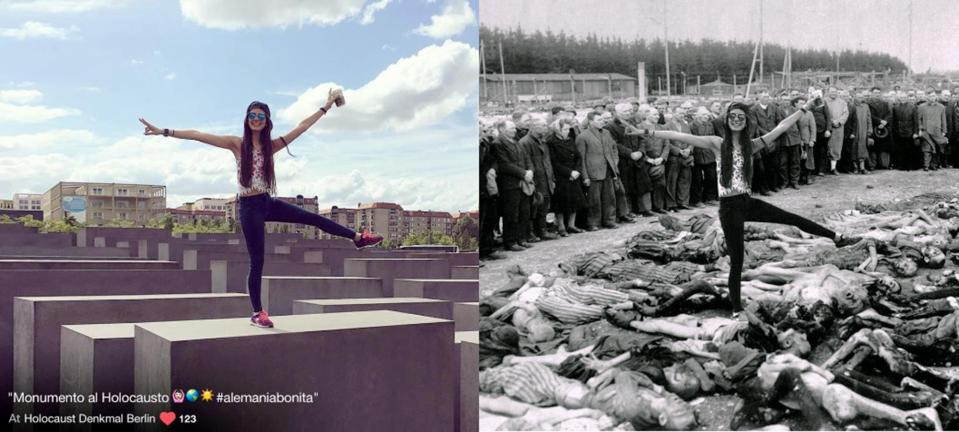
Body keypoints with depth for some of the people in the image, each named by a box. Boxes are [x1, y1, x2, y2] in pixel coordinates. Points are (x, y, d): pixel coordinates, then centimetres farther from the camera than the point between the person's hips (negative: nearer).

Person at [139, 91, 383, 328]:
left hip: (267, 203, 5)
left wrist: (326, 106, 11)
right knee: (257, 261, -2)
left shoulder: (271, 145, 6)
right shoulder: (237, 144, -6)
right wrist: (164, 132, -21)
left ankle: (358, 237, 22)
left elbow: (302, 127, 9)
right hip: (249, 207, -5)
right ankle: (257, 313, 9)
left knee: (313, 218, 6)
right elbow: (198, 135, -13)